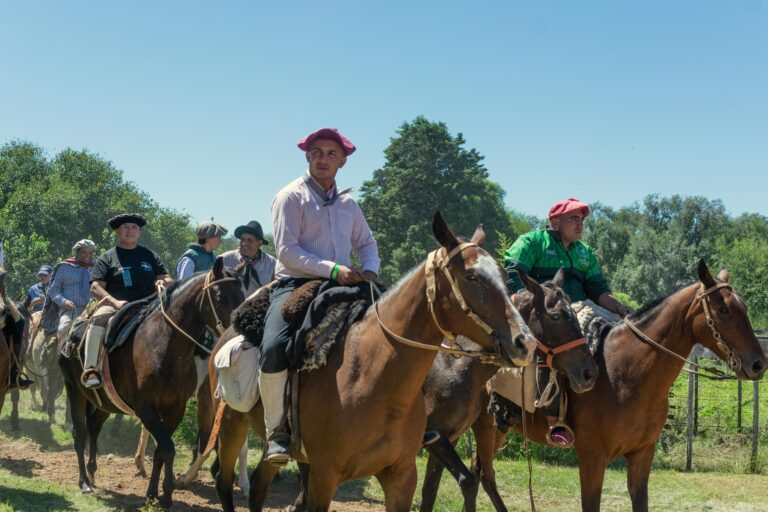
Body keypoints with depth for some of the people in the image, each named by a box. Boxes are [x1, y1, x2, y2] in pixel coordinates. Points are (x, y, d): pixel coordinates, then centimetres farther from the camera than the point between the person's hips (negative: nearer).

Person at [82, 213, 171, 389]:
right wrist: (114, 302, -17)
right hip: (116, 306, -3)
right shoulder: (107, 258, 11)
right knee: (99, 318, -35)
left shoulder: (150, 256, 21)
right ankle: (90, 371, -39)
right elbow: (95, 288, 0)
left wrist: (163, 282, -6)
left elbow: (167, 279, 20)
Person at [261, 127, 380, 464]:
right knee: (274, 349, -31)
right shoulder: (290, 197, -1)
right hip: (295, 285, -6)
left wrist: (369, 270, 0)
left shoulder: (348, 203, 18)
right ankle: (276, 431, -14)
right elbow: (287, 251, -10)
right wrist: (332, 269, -19)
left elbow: (367, 244, 23)